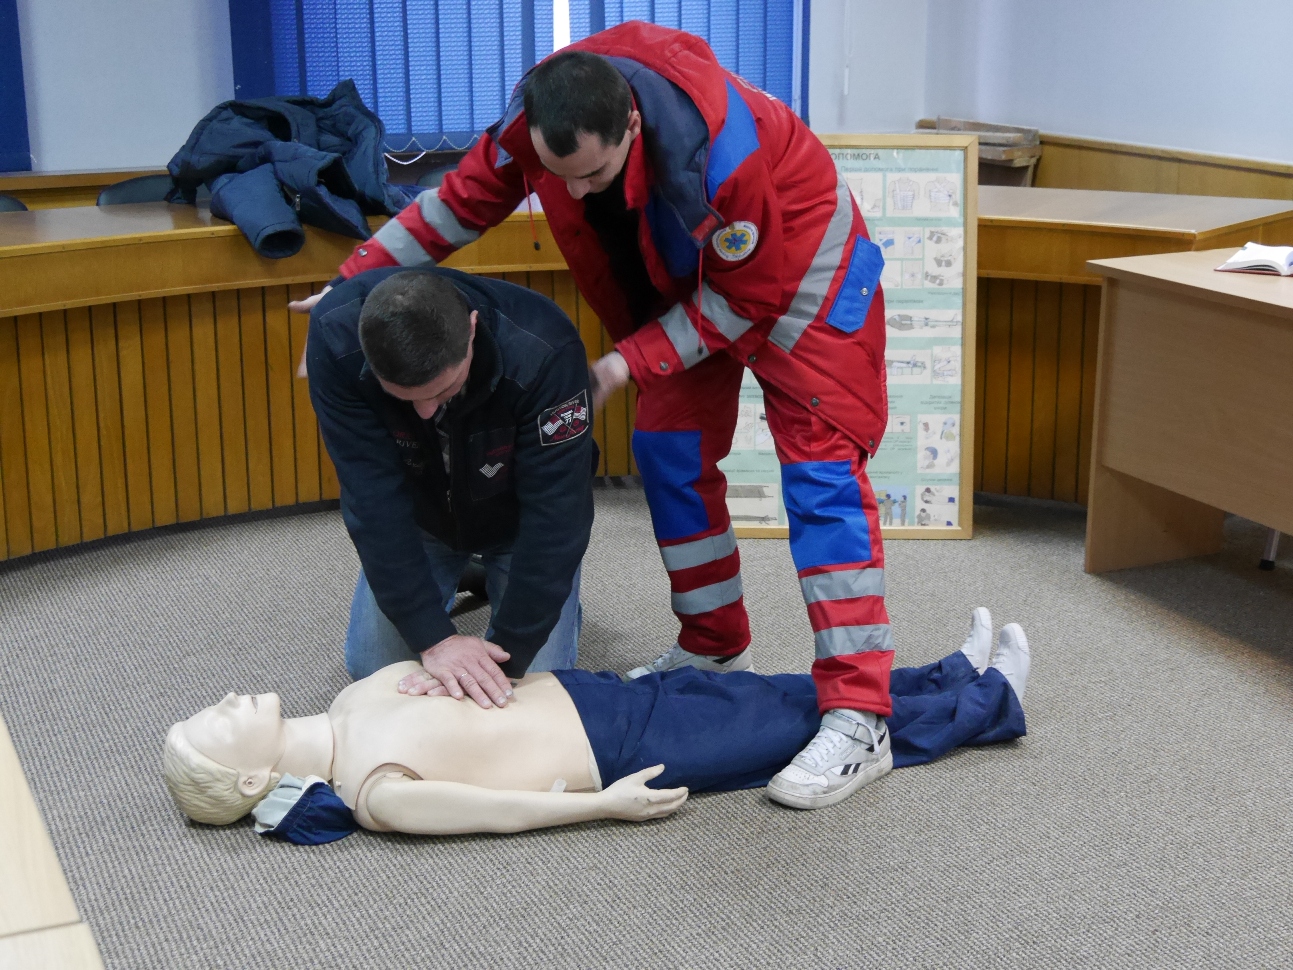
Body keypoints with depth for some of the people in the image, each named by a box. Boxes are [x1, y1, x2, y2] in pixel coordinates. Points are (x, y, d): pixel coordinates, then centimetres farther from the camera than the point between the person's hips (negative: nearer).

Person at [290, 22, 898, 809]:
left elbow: (741, 301, -26)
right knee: (669, 452, 8)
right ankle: (715, 651, 24)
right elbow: (463, 200, -7)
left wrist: (629, 362, -27)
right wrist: (356, 280, -8)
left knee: (820, 469, -16)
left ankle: (859, 720, -22)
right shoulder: (537, 118, -24)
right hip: (687, 271, 7)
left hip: (792, 264, -7)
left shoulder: (723, 155, -41)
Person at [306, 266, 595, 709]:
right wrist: (433, 637, -36)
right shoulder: (336, 339, -34)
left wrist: (508, 654, -34)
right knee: (372, 668, 1)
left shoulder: (543, 353, -40)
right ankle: (463, 582, 27)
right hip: (418, 516, 2)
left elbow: (554, 511, -34)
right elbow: (372, 495, -33)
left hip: (517, 519, -2)